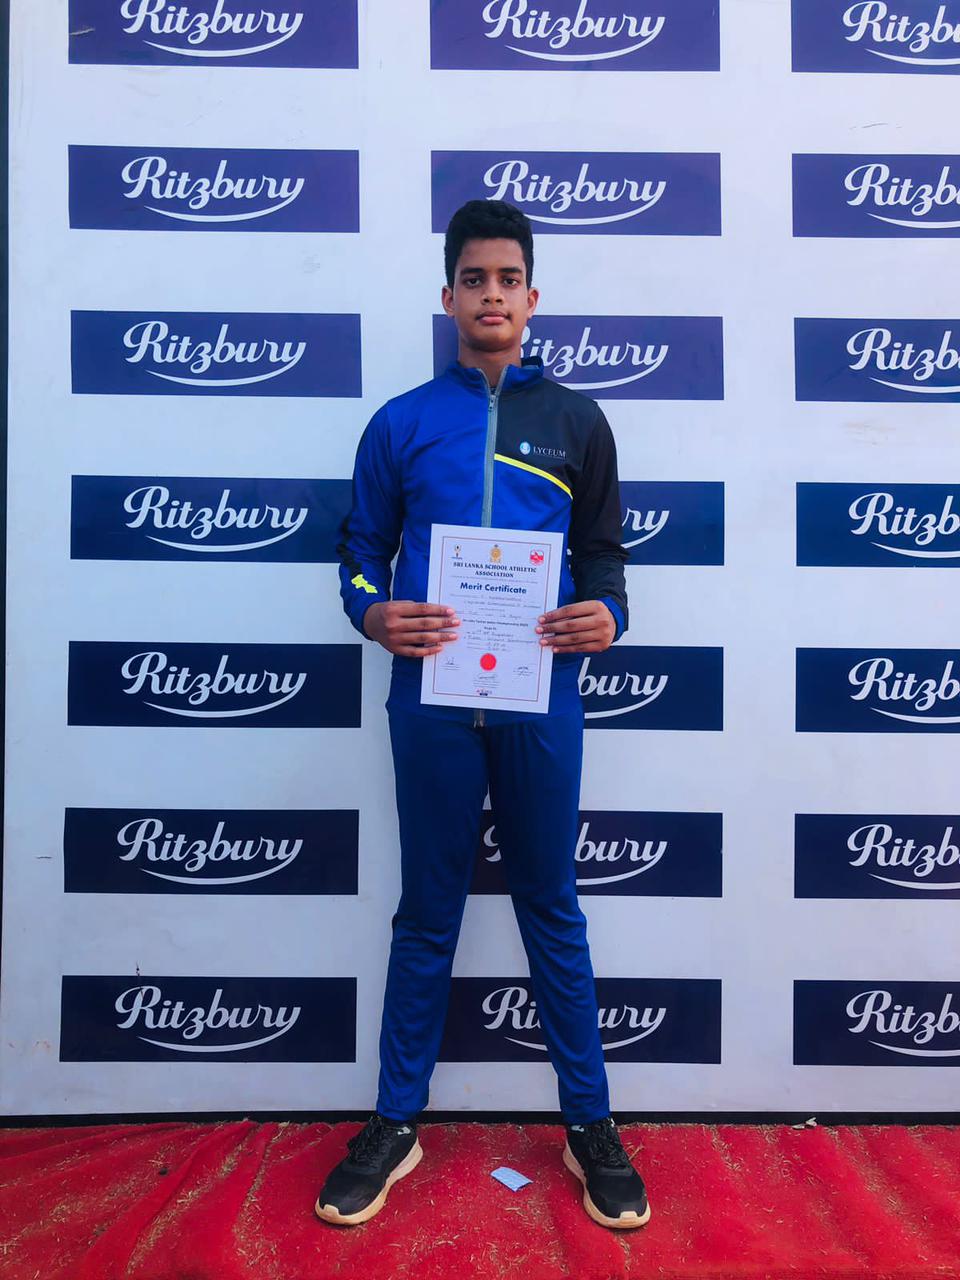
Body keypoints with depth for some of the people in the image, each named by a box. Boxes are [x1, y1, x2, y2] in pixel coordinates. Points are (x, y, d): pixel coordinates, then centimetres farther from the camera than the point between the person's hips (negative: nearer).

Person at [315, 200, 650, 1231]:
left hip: (540, 700, 0)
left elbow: (604, 554, 8)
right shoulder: (400, 423, 6)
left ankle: (589, 1124, 29)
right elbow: (360, 552, 8)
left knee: (552, 911, 12)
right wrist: (373, 614, -13)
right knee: (427, 915, 11)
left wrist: (605, 616, -13)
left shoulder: (575, 422, 8)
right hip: (432, 699, 0)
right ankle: (396, 1123, 29)